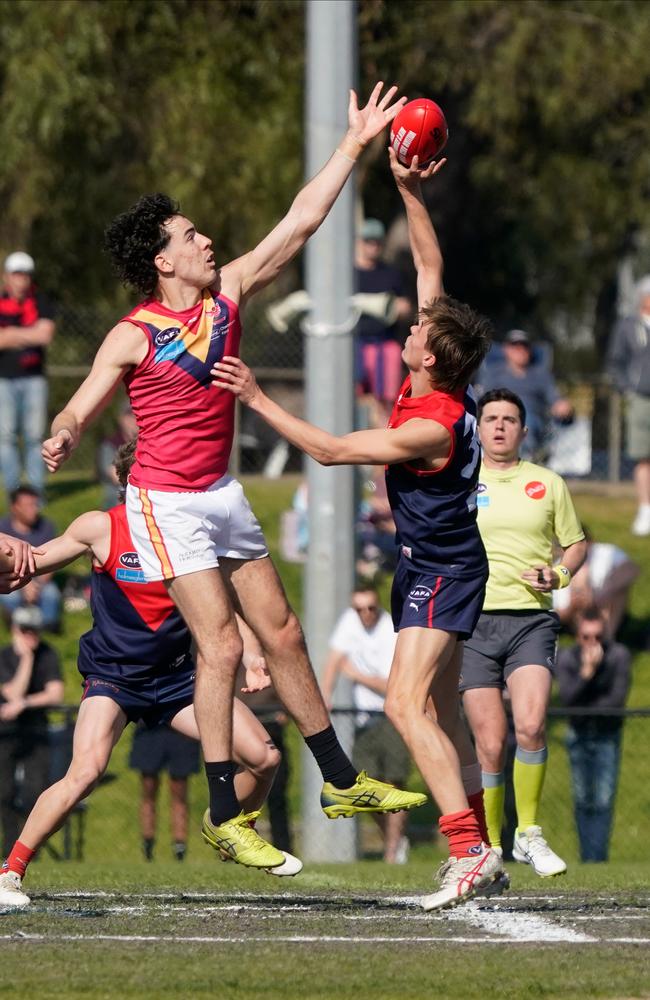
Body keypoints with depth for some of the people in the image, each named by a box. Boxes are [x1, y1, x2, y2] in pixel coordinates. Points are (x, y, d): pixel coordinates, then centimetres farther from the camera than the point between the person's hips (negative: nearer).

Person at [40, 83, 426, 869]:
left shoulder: (228, 294, 1)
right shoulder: (134, 336, -15)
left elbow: (301, 221, 4)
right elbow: (80, 407, -14)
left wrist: (354, 146, 3)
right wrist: (61, 438, -38)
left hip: (222, 493, 7)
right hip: (167, 502, -7)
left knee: (282, 634, 11)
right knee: (220, 644, -13)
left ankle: (341, 782, 21)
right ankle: (223, 814, -9)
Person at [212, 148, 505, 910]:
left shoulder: (434, 426, -27)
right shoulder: (432, 384, -3)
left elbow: (330, 450, -24)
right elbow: (429, 264, 6)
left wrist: (258, 401, -22)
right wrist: (408, 190, 2)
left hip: (441, 572, -10)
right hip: (434, 567, 10)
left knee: (407, 703, -21)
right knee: (440, 714, 14)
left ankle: (468, 848, -28)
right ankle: (477, 854, 19)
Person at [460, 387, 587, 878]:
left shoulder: (548, 483, 11)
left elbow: (576, 543, 19)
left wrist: (560, 575, 0)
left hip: (530, 618, 0)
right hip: (472, 621, 0)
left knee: (530, 725, -21)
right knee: (489, 745, -6)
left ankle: (529, 835, -5)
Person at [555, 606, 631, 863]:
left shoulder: (618, 655, -13)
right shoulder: (567, 657, -9)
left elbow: (617, 699, -16)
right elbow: (567, 698, -20)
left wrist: (585, 710, -13)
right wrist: (587, 670, -31)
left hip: (607, 736, -2)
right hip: (578, 736, 2)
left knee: (604, 801, -10)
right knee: (583, 801, 3)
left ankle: (597, 859, -10)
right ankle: (587, 858, 12)